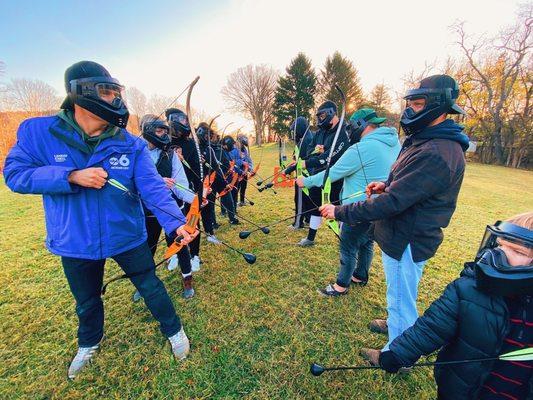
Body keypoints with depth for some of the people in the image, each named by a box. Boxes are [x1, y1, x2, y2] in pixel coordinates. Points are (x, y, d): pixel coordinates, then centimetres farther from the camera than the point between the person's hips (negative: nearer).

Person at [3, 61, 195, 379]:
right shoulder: (37, 131, -8)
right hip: (75, 243, 2)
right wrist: (72, 176, -25)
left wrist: (175, 223, -36)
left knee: (152, 287, 13)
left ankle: (174, 330, 42)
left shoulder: (131, 145, -14)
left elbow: (153, 187, -22)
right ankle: (89, 344, 59)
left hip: (127, 237, -1)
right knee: (86, 302, 26)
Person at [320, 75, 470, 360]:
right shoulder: (425, 141, 7)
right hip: (403, 235, 10)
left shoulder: (437, 154, -28)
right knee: (400, 294, 30)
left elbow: (393, 202, -32)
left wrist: (341, 212, -27)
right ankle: (397, 325, 56)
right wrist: (387, 186, 1)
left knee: (401, 299, 11)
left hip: (407, 242, -10)